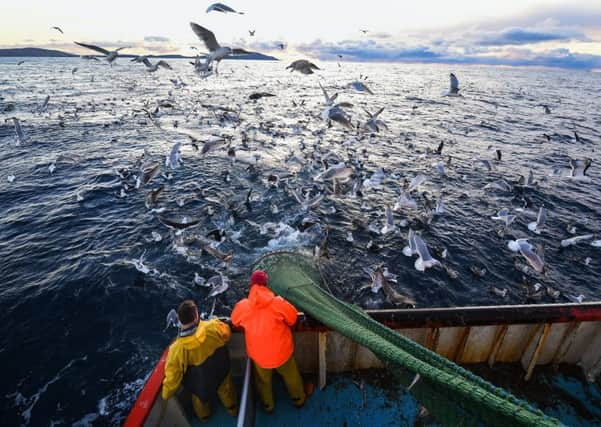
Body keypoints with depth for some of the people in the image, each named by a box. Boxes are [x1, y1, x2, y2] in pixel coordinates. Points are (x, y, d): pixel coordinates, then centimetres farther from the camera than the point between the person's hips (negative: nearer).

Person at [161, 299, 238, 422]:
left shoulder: (177, 348, -38)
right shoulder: (212, 327, -38)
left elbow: (172, 374, -24)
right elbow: (226, 333, -13)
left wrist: (166, 395, -5)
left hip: (200, 383, 0)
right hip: (221, 372, 0)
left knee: (200, 397, 35)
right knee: (226, 389, 33)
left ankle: (203, 415, 64)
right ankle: (233, 409, 60)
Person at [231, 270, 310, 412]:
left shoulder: (242, 306, -19)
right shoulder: (278, 302, -25)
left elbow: (235, 322, 2)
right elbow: (293, 319, -10)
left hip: (258, 353, 1)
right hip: (281, 351, -1)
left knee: (263, 380, 30)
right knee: (291, 376, 28)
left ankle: (268, 405, 53)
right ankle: (299, 399, 52)